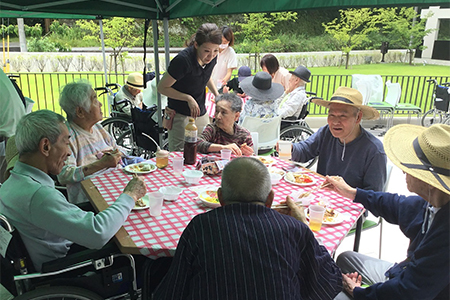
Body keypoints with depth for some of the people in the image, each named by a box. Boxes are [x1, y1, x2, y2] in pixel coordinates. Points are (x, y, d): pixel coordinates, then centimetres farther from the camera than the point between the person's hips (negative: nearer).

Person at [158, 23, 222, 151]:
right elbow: (162, 88, -15)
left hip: (202, 114, 6)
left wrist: (217, 95, 4)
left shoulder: (212, 57, -5)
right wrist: (188, 98, -19)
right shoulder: (183, 60, -25)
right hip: (180, 116, -6)